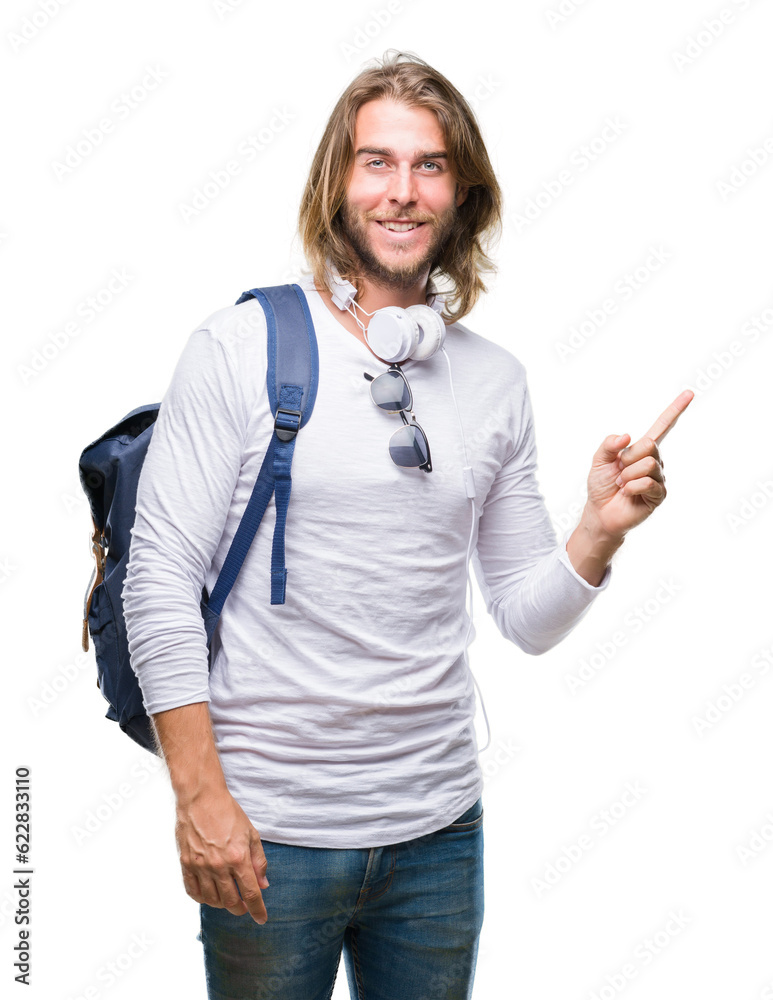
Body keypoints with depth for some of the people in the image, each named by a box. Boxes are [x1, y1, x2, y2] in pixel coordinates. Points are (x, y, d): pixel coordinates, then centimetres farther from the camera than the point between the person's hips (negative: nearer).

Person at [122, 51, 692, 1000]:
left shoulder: (495, 380, 4)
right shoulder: (240, 346, -7)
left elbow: (527, 618, 8)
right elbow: (160, 579, -9)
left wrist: (600, 530, -11)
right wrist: (199, 795, -13)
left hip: (439, 822, 4)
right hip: (268, 829, -3)